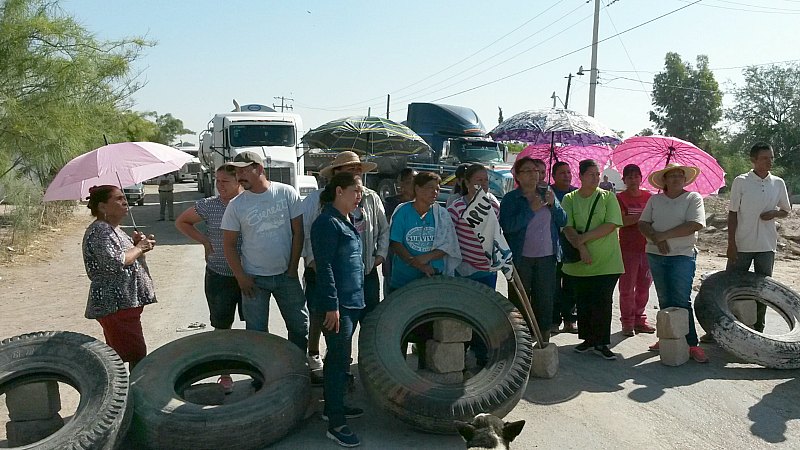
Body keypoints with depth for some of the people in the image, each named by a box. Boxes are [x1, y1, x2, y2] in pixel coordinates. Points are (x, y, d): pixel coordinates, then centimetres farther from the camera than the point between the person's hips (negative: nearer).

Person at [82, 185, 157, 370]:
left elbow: (125, 254, 26)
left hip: (125, 302, 11)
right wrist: (139, 247, -12)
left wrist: (136, 243, 6)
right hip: (116, 305, -11)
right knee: (137, 356, -11)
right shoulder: (99, 231, -15)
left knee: (117, 356, 16)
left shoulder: (113, 229, 16)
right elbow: (116, 262, -27)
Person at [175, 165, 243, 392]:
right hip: (219, 277, 0)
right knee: (222, 327, 11)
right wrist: (204, 240, -3)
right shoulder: (208, 206, -5)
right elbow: (181, 222, 9)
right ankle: (224, 375, 25)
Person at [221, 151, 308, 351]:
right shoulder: (236, 205, -5)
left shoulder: (287, 193, -6)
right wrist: (241, 278, -7)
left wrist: (293, 267, -4)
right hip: (254, 279, 0)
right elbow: (229, 246, 0)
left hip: (286, 275, 1)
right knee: (256, 333, 6)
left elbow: (298, 231, -2)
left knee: (300, 326, 11)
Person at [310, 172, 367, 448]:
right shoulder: (327, 222, -15)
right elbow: (325, 267, -19)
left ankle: (333, 406, 31)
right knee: (339, 360, -4)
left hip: (351, 302, 9)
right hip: (336, 305, -9)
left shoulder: (347, 221, 13)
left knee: (339, 358, 18)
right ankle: (336, 423, 4)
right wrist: (331, 306, -21)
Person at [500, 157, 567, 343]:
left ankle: (544, 338, 20)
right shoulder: (510, 199, -3)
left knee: (545, 298, 9)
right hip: (521, 258, -3)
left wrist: (553, 204, -9)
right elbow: (507, 226, -17)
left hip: (547, 257, 3)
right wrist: (531, 209, -19)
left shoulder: (547, 194, 10)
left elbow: (563, 221, 8)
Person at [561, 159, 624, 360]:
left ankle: (601, 343, 11)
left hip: (606, 262, -1)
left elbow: (610, 226, -10)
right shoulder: (569, 199, 4)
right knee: (583, 303, 9)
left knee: (602, 303, 0)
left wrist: (583, 238, -16)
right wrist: (581, 248, -20)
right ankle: (587, 339, 24)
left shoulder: (608, 197, 1)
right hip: (579, 262, 2)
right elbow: (568, 228, -5)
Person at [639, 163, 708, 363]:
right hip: (656, 255, 4)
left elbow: (694, 225, -13)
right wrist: (656, 239, -15)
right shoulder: (654, 200, 11)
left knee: (682, 301, -8)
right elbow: (643, 224, 3)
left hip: (683, 255, -4)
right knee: (664, 300, 10)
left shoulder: (693, 198, -1)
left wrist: (664, 235, -14)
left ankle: (691, 344, -1)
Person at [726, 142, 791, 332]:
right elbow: (732, 213, -3)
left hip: (767, 245, 3)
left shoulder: (778, 183, 4)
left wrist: (775, 213, -9)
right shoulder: (740, 182, -5)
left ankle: (758, 329, 22)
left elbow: (786, 210, 16)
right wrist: (731, 244, -8)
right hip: (742, 244, -3)